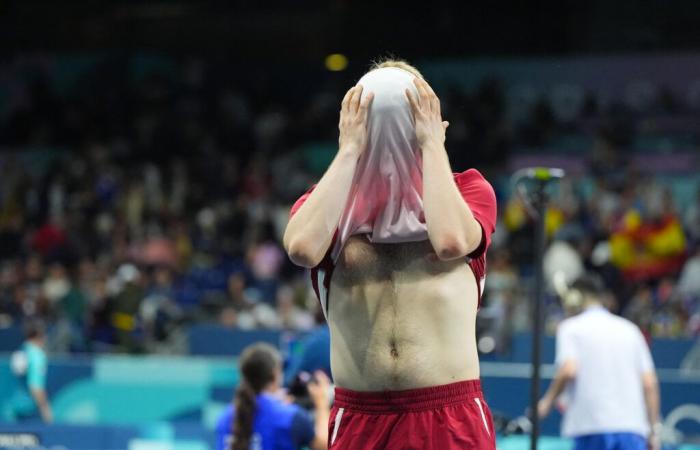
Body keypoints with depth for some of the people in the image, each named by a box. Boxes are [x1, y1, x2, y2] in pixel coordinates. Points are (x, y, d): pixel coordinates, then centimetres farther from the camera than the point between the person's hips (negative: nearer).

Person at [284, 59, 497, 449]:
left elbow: (451, 241, -15)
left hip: (452, 418, -1)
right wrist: (350, 150, -5)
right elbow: (303, 248, -13)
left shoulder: (466, 190, 9)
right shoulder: (327, 199, 11)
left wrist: (432, 143, -5)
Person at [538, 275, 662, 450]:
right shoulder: (629, 329, 16)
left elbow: (568, 371, -12)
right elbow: (650, 383, 10)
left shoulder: (571, 327, 5)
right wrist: (654, 430, 12)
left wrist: (548, 400, 4)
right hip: (633, 428, 3)